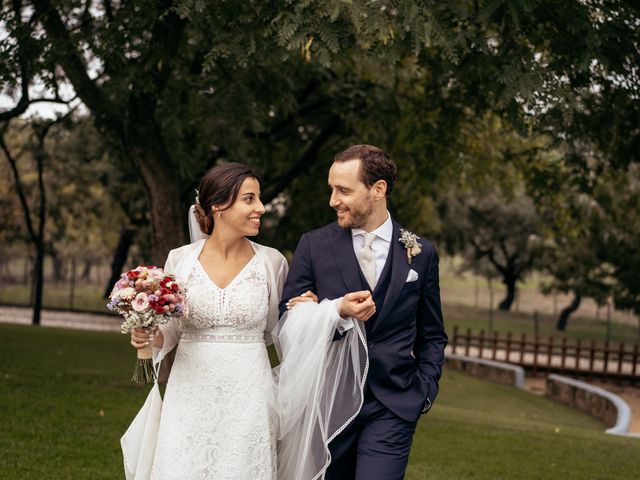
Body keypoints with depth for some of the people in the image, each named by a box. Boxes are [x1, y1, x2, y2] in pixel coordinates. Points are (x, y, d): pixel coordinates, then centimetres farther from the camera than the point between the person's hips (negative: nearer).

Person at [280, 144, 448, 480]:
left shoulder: (421, 253, 4)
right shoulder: (313, 245, 1)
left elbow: (431, 335, 14)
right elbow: (286, 322, -2)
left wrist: (425, 389, 1)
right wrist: (337, 312, -19)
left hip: (392, 408, -1)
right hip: (328, 401, 1)